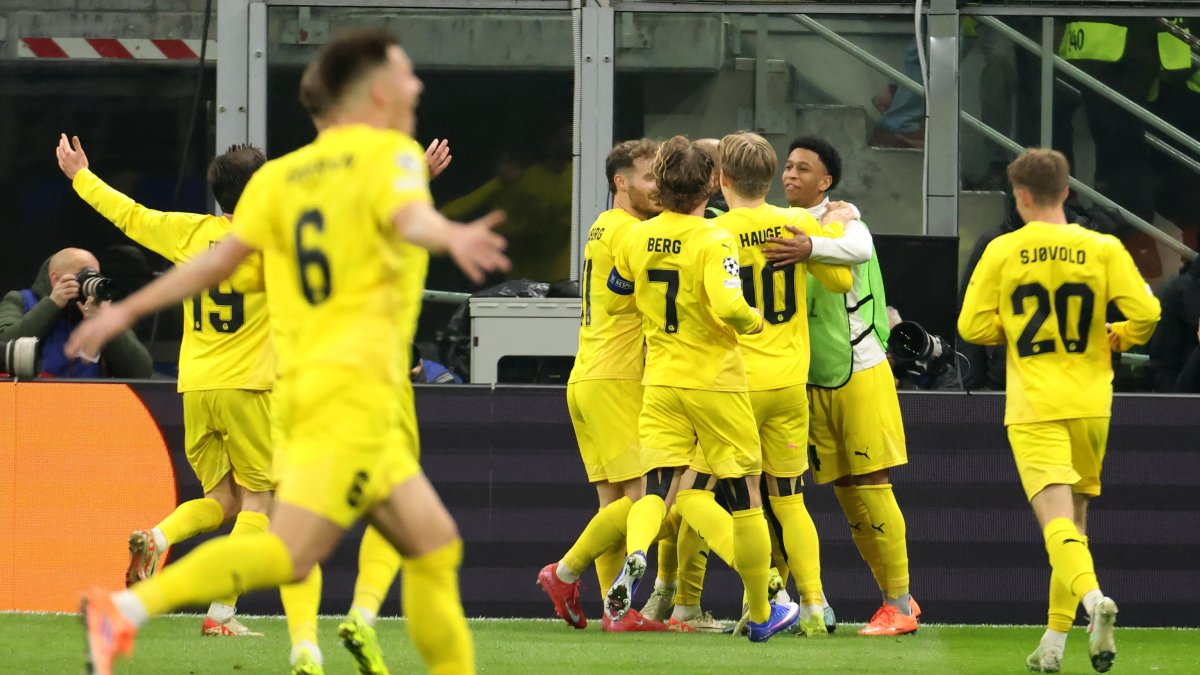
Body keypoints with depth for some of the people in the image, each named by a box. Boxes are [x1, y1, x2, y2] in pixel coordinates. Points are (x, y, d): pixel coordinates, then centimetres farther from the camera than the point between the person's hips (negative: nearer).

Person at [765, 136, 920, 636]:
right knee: (845, 492, 6)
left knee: (872, 487, -6)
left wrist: (810, 248, -49)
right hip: (811, 381, 6)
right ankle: (892, 596, 15)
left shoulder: (840, 217, -9)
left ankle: (899, 604, -1)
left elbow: (859, 249, -32)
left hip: (859, 372, -6)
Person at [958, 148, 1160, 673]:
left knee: (1056, 518, -12)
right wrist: (1113, 338, 13)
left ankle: (1092, 597, -40)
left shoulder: (1002, 251, -3)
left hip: (1032, 410, -2)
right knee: (1075, 518, 16)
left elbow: (973, 325, -2)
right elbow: (1146, 314, -8)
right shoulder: (1102, 249, -1)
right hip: (1090, 406, 2)